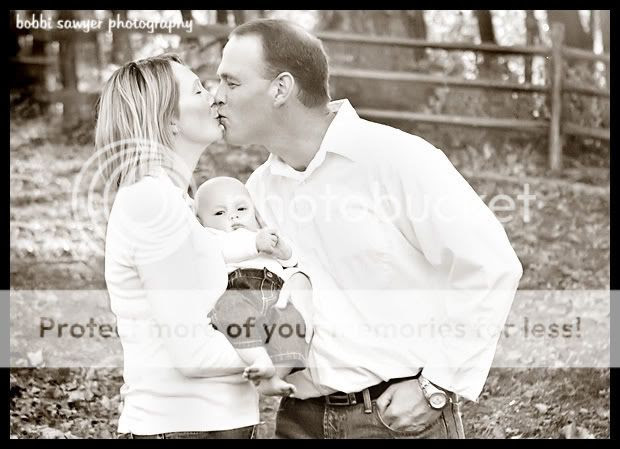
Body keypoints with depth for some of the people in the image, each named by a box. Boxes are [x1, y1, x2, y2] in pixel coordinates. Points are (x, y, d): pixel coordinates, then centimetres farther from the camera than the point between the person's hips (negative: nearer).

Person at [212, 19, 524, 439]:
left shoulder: (396, 158, -12)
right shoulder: (257, 191, 4)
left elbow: (491, 268, -11)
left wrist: (436, 385, -11)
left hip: (400, 414, -5)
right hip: (301, 418, 5)